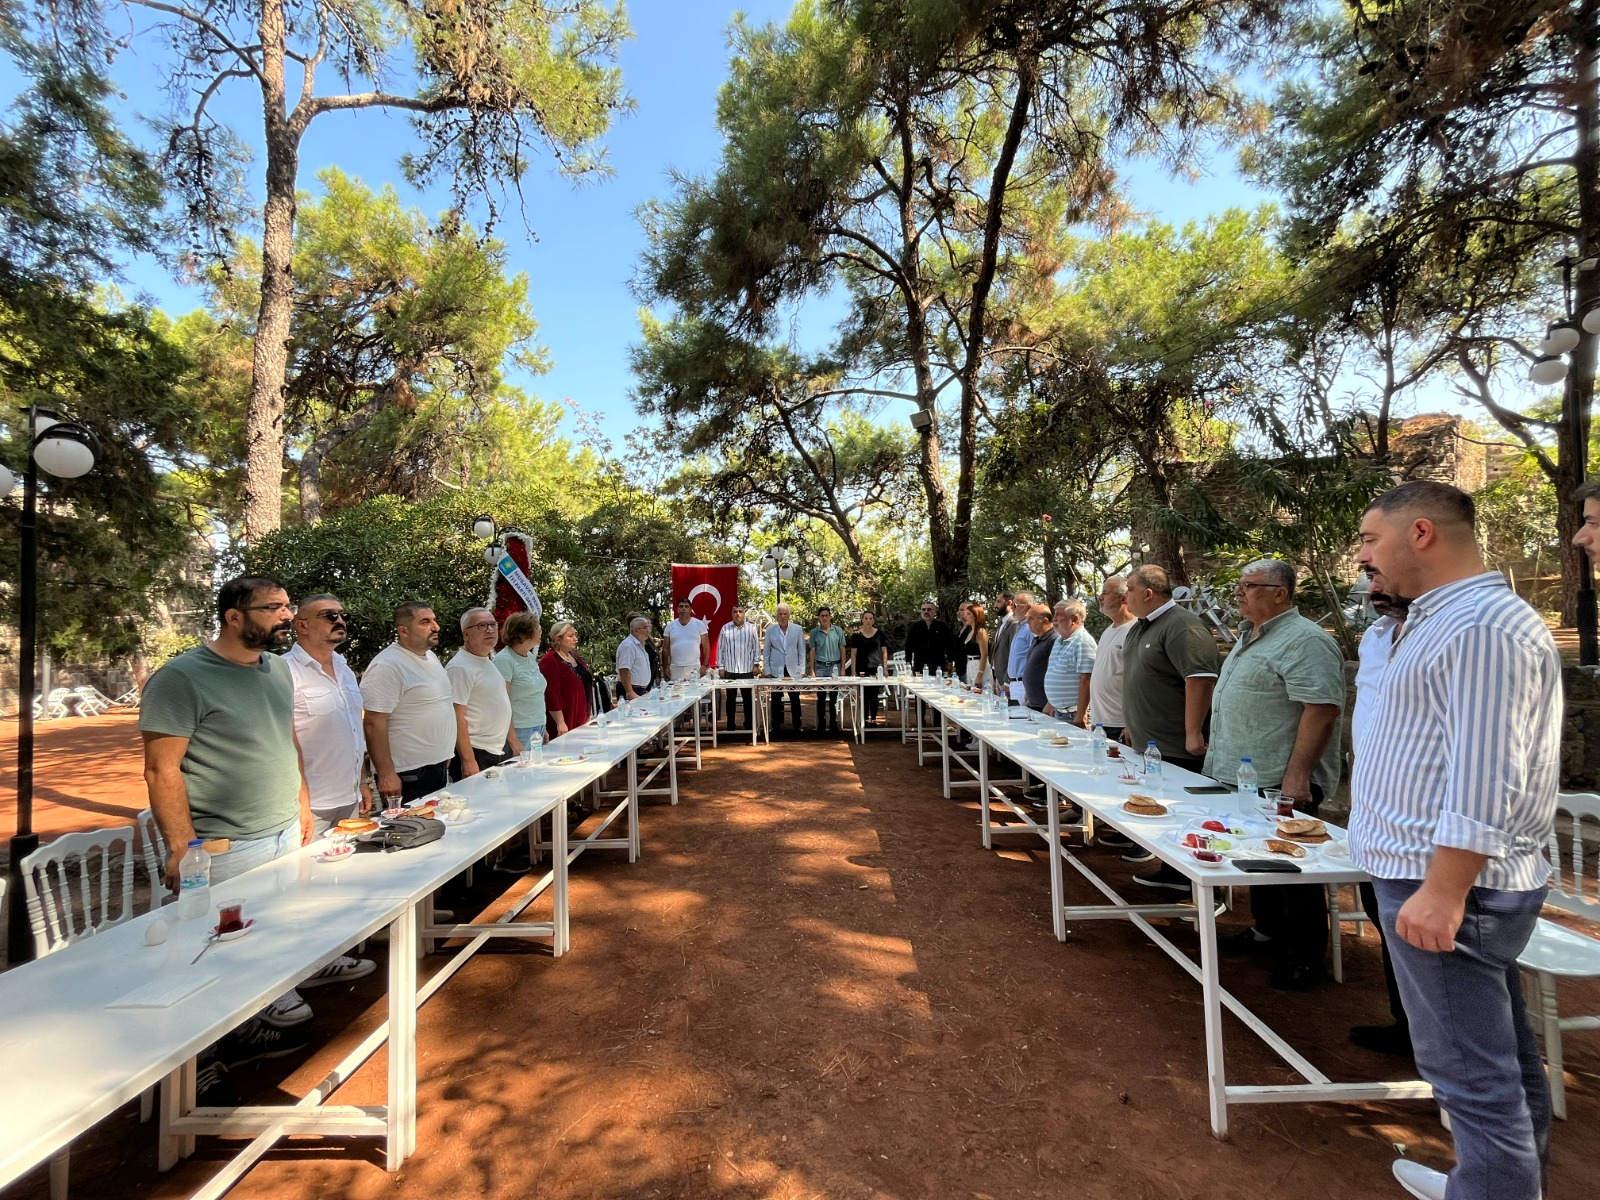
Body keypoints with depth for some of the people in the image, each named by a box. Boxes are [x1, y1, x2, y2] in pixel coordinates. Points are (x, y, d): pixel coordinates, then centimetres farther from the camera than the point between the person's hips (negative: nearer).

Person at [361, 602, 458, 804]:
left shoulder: (431, 657, 11)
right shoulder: (387, 666, -18)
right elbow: (373, 723, -21)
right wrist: (386, 775, -23)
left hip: (439, 769, 9)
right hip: (409, 777, -9)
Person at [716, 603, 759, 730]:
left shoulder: (751, 628, 1)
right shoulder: (725, 628, 2)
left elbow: (756, 647, 4)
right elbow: (720, 649, 5)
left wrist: (755, 665, 0)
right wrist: (720, 667, 2)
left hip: (747, 670, 0)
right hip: (729, 670, 0)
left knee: (748, 698, 6)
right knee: (731, 699, 8)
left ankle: (749, 724, 16)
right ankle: (731, 725, 17)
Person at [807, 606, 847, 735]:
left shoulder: (838, 631, 2)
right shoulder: (814, 632, 3)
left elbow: (842, 650, 5)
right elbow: (812, 652, 6)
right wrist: (811, 670, 1)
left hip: (835, 666, 0)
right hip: (820, 667, 0)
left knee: (834, 697, 3)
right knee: (821, 697, 5)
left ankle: (833, 724, 11)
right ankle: (821, 724, 12)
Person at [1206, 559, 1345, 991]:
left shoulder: (1304, 641, -17)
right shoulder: (1250, 637, 14)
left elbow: (1322, 707, -25)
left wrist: (1297, 774, -27)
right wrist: (1220, 744, 23)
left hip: (1281, 783, -9)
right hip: (1245, 778, 10)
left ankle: (1305, 958, 17)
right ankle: (1268, 931, 36)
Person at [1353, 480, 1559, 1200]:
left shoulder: (1482, 625, -19)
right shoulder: (1448, 617, 14)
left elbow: (1486, 778, -25)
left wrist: (1442, 892, -24)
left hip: (1448, 882, -11)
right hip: (1433, 874, 11)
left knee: (1471, 1073, 1)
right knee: (1501, 1060, 22)